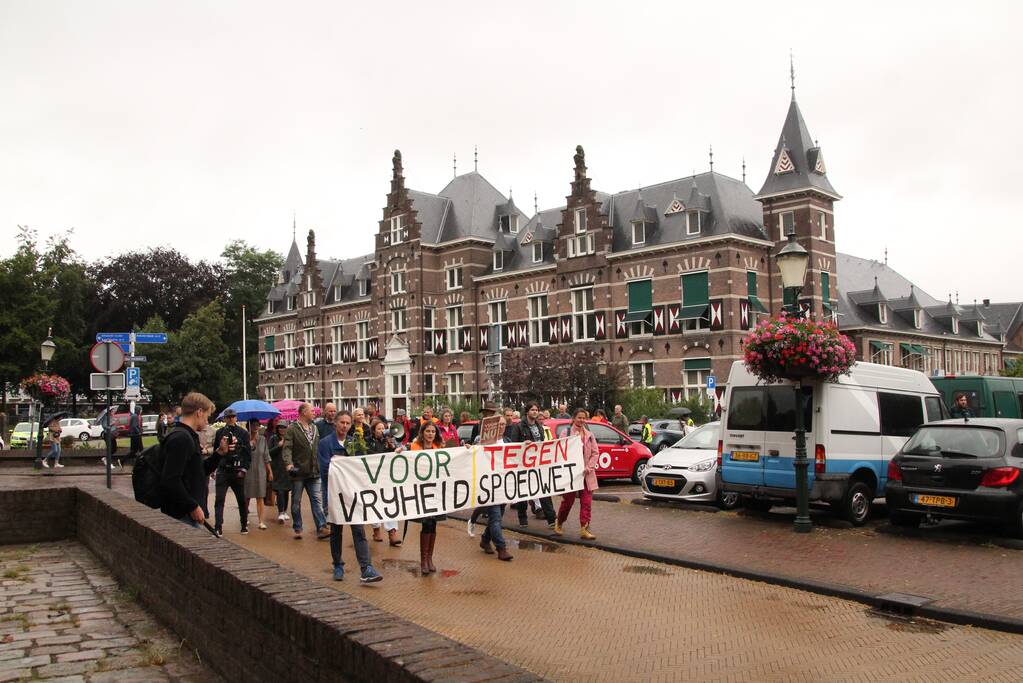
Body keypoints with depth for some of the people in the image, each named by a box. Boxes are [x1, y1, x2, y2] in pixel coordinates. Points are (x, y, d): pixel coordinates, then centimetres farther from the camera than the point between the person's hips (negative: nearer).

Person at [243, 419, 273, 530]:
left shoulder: (263, 439, 6)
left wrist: (270, 471, 6)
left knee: (260, 498, 0)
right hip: (247, 471, -2)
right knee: (246, 497, 7)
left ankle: (261, 521, -1)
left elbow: (266, 457, 8)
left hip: (260, 471, 2)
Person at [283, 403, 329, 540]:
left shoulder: (314, 428, 13)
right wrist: (289, 464, -31)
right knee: (296, 502, 8)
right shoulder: (292, 429, -7)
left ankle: (322, 528, -5)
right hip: (298, 472, -4)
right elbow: (287, 448, -16)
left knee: (317, 500, -2)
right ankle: (298, 529, 18)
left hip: (313, 472, 4)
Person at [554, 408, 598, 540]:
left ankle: (584, 530, 2)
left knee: (586, 503, -1)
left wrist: (589, 467, -7)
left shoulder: (589, 435, 8)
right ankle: (558, 523, 30)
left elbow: (595, 453, 6)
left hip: (586, 474, 3)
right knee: (567, 501, 7)